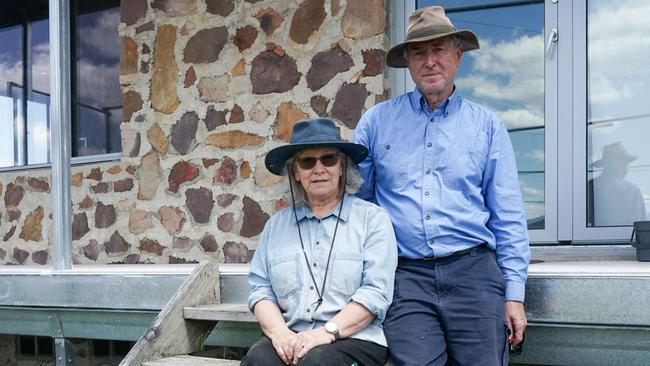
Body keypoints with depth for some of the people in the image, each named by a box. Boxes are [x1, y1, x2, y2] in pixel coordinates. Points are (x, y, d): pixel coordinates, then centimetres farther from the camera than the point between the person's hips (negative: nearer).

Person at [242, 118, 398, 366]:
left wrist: (328, 332, -17)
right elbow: (261, 289, 10)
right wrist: (279, 333, -9)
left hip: (353, 338, -3)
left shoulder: (372, 218, 4)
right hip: (290, 339, 3)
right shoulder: (276, 225, 17)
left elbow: (375, 292, -6)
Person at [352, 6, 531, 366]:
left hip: (474, 271, 0)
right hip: (406, 277, 0)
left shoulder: (487, 125, 9)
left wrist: (514, 294, 1)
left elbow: (508, 217, 7)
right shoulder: (376, 121, 9)